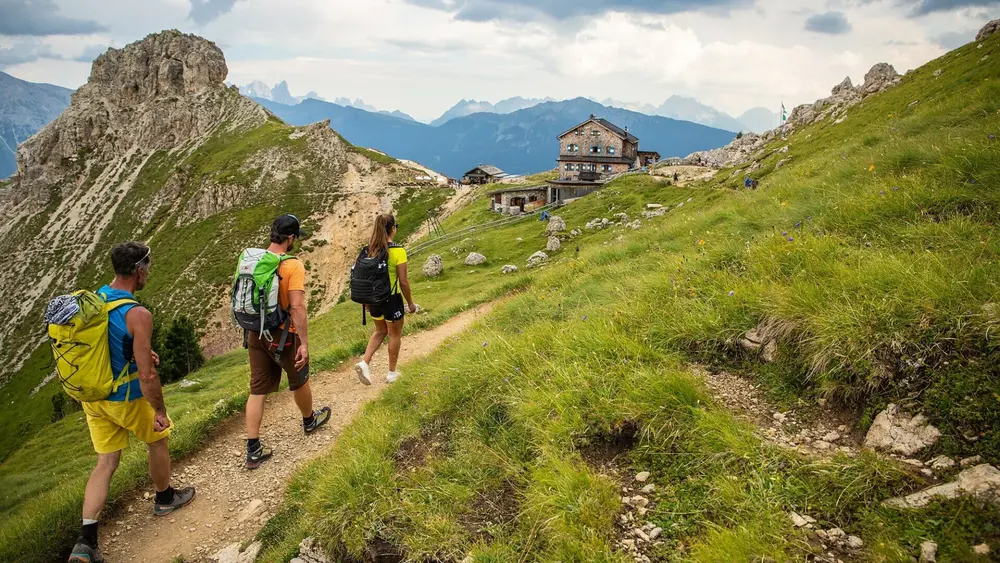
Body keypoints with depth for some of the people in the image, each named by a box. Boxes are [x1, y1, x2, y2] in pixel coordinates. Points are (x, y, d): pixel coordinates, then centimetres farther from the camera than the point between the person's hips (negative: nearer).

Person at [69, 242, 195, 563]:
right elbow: (146, 376, -26)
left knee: (106, 463, 13)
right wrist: (160, 411, -14)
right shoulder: (138, 315, -27)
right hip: (126, 400, -6)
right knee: (158, 441, 21)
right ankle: (165, 499, 42)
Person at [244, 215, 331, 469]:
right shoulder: (293, 266, -19)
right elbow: (297, 307, -24)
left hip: (256, 334, 5)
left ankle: (253, 451, 9)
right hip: (284, 335, -5)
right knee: (299, 382, 20)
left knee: (257, 390, 9)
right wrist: (304, 343, -20)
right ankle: (309, 421, 45)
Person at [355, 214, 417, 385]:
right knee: (395, 334, 14)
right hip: (392, 298, -5)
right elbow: (403, 281, -15)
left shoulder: (369, 250, -1)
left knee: (380, 331, 24)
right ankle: (392, 372, 24)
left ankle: (364, 363, 8)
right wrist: (410, 303, -3)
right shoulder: (398, 251, -17)